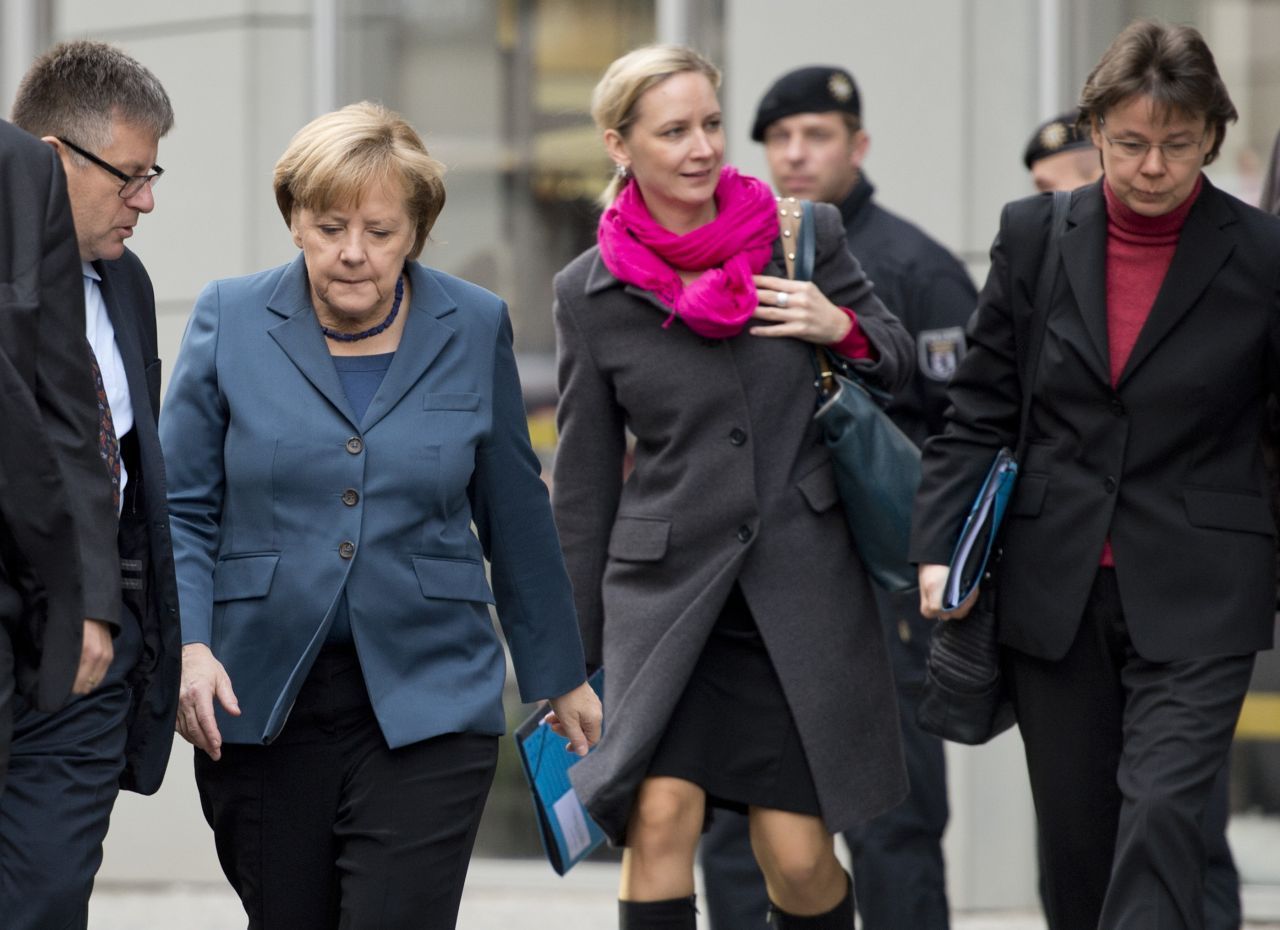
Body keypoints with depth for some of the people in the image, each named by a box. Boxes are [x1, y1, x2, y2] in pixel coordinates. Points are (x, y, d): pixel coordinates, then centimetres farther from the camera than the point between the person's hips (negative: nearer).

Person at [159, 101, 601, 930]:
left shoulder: (475, 327, 4)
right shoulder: (230, 320, 2)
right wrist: (188, 645, -13)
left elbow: (516, 515, 13)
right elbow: (182, 508, 3)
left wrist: (560, 677, 18)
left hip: (428, 708, -1)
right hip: (257, 702, 1)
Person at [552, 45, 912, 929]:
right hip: (664, 587, 0)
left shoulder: (809, 235, 1)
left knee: (797, 854, 0)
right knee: (660, 815, -18)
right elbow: (585, 478, 8)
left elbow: (901, 361, 15)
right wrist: (573, 650, 9)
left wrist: (843, 327, -9)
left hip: (804, 583, 0)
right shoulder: (591, 292, 1)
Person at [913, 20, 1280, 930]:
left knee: (1162, 813, -17)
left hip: (1195, 598, -3)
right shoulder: (1034, 236, 4)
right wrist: (939, 548, -2)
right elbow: (980, 410, 8)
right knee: (1076, 838, 9)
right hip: (1055, 595, 3)